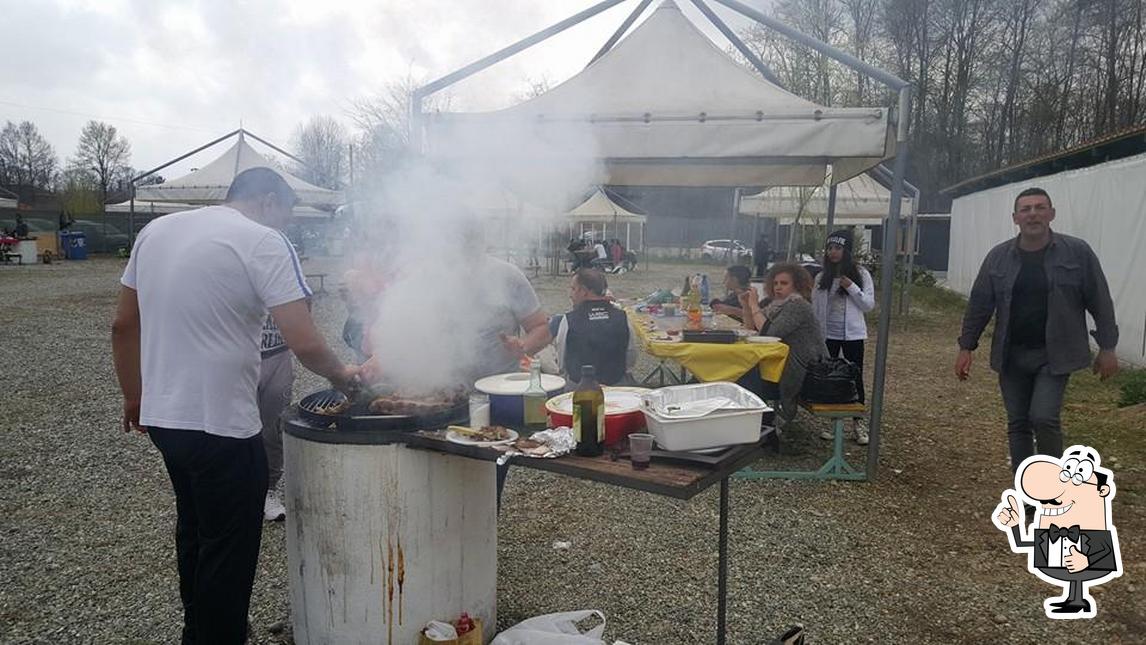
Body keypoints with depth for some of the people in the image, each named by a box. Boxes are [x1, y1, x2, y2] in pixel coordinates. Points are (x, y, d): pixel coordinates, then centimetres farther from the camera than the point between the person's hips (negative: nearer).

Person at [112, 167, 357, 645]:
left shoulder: (156, 230, 8)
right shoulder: (264, 242, -14)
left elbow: (123, 325, 13)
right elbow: (306, 345, -21)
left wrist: (133, 397, 23)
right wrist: (341, 375, -2)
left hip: (161, 415, 8)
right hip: (220, 425, -8)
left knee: (194, 531, 26)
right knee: (228, 551, 8)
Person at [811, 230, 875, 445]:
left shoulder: (861, 274, -2)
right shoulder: (822, 277, 4)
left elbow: (869, 305, -5)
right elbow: (815, 307, 7)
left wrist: (851, 287, -17)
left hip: (852, 334, -2)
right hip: (827, 334, 2)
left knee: (855, 378, 3)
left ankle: (859, 423, 11)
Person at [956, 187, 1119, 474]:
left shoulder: (1078, 252, -5)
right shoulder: (998, 256, 0)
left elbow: (1100, 303, -1)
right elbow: (979, 304, 4)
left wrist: (1107, 348, -1)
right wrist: (966, 347, 3)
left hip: (1054, 355, -3)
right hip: (1011, 356, 3)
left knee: (1044, 418, -13)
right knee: (1017, 424, 9)